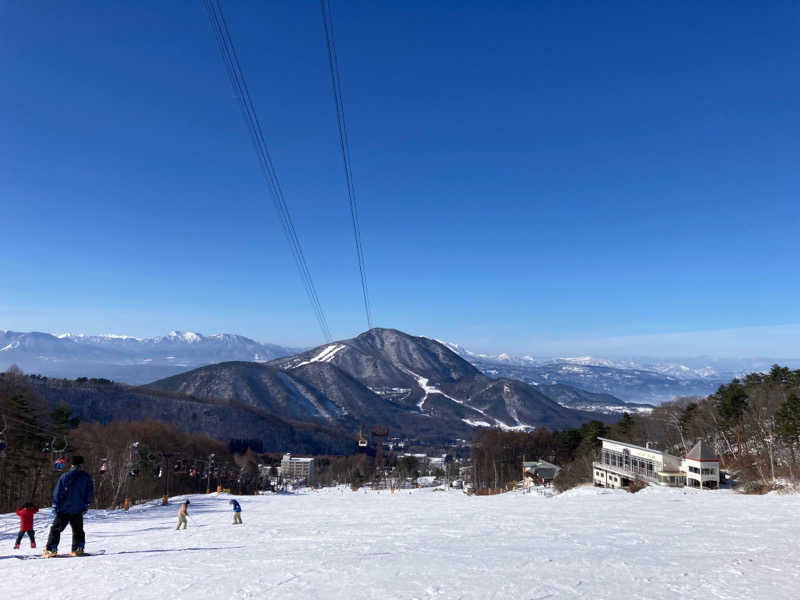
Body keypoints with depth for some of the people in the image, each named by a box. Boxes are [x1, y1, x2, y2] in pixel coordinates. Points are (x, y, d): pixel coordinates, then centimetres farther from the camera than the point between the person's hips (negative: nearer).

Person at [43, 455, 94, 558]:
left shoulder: (64, 477, -4)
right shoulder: (87, 477, 0)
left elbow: (57, 493, -4)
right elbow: (90, 494, 3)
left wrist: (55, 506, 3)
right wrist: (86, 506, 13)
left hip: (64, 509, -1)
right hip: (78, 511, 1)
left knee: (56, 529, 10)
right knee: (78, 530, 14)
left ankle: (51, 549, 4)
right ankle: (78, 549, 8)